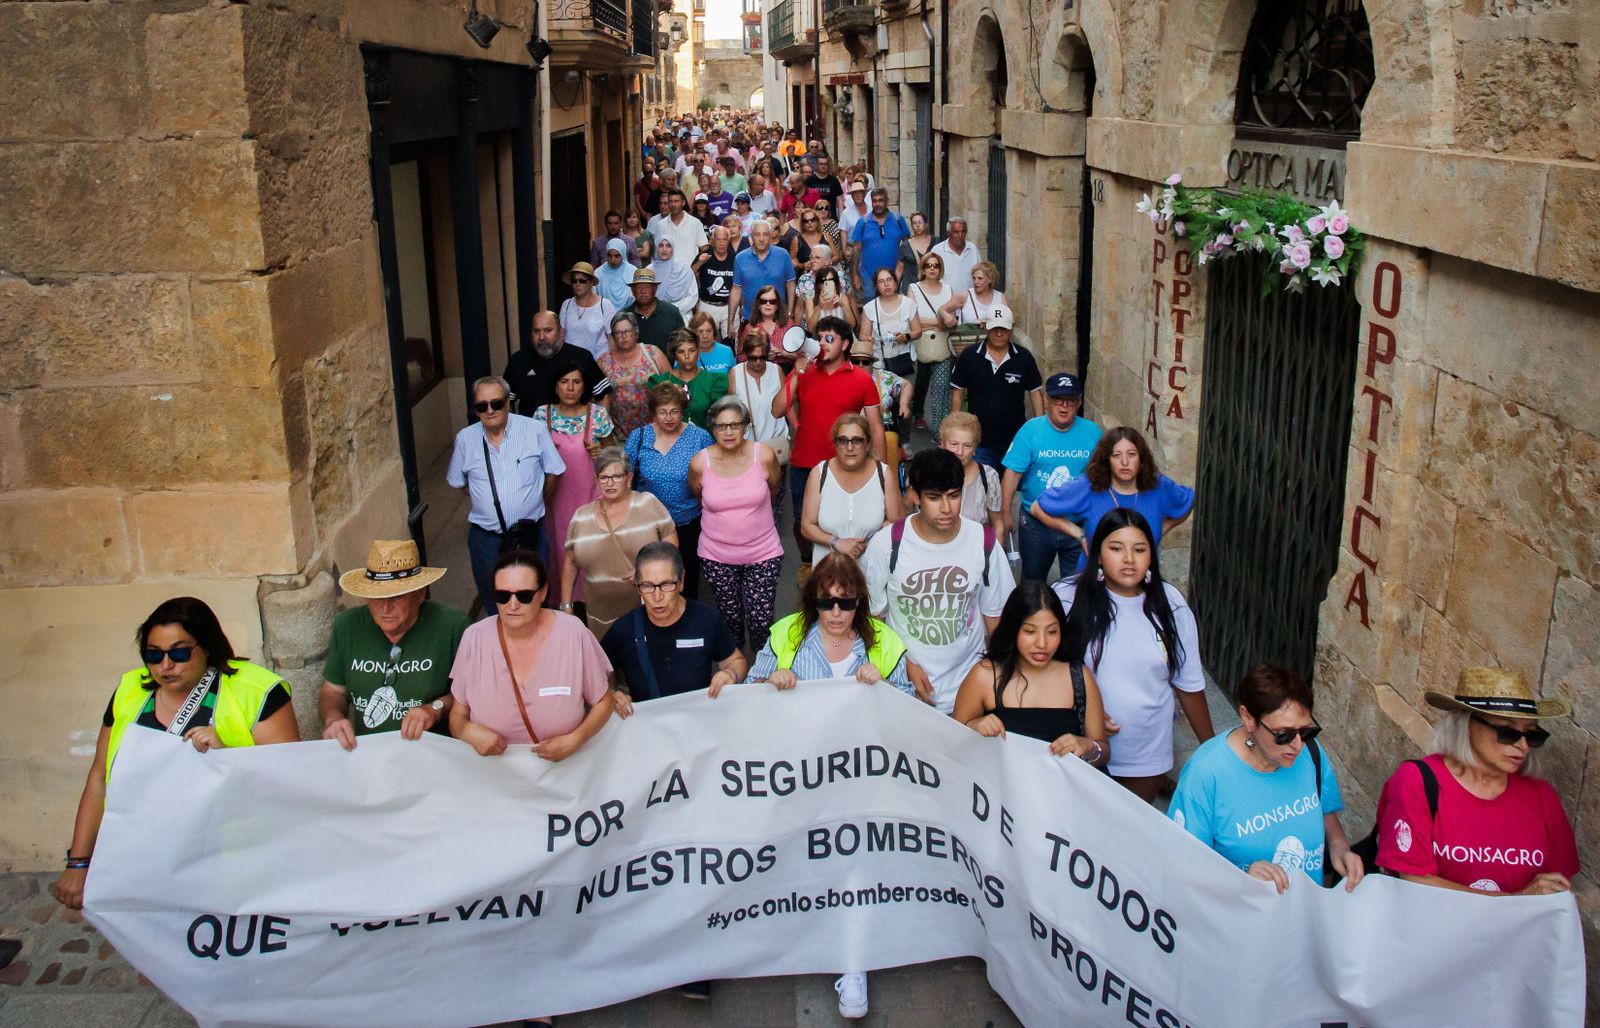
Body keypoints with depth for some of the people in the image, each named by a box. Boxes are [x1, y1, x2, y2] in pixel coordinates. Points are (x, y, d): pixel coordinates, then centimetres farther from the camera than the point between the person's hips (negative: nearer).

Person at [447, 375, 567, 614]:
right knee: (493, 605, 14)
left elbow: (554, 472, 4)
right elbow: (458, 482, 14)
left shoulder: (535, 430, -6)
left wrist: (535, 505, 7)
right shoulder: (465, 438, 0)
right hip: (485, 538, 2)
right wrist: (488, 502, 7)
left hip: (530, 535, -1)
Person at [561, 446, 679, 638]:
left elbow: (671, 542, 0)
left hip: (649, 608, -2)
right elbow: (570, 563, 12)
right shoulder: (581, 517, 5)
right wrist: (566, 605, 10)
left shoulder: (648, 503, -2)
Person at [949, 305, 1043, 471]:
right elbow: (957, 392, 2)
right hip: (980, 440, -1)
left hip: (1015, 439, 1)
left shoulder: (1024, 357, -4)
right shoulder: (968, 356, -4)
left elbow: (1035, 392, 2)